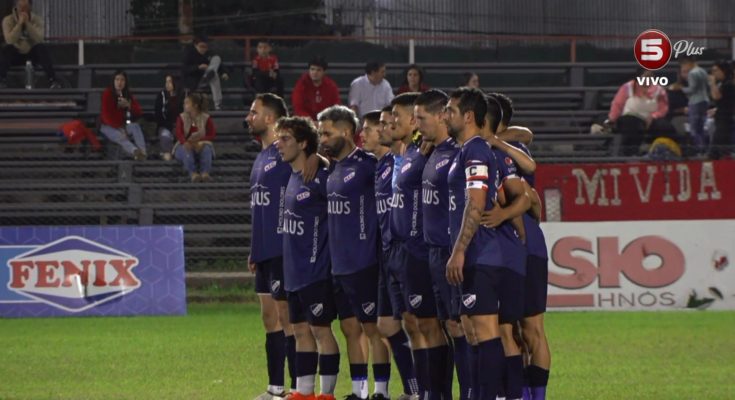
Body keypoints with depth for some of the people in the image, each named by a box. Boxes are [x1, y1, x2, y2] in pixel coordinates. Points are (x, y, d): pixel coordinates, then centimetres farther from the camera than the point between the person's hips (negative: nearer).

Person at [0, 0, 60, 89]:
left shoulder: (37, 19, -8)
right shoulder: (8, 20, -10)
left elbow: (39, 39, -22)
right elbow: (10, 40, -24)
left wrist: (27, 23, -28)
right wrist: (20, 23, -28)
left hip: (33, 54, 1)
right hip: (16, 54, -1)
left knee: (41, 47, -31)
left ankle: (52, 80, -33)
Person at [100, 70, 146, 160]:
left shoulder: (128, 95, 4)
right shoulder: (107, 94, -10)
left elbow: (139, 112, 1)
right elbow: (106, 115, -16)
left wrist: (128, 105, -19)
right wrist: (118, 128, -24)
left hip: (122, 125, 5)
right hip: (108, 126, -5)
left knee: (136, 126, -26)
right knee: (121, 137, -34)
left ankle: (142, 152, -46)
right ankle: (136, 152, -63)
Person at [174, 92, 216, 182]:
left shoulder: (206, 118, 2)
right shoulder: (182, 118, 4)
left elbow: (212, 135, -7)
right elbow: (179, 133, -14)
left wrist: (200, 141, -26)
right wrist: (185, 143, -37)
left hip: (200, 146, 0)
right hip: (185, 146, 0)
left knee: (206, 149, -35)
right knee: (186, 150, -36)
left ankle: (205, 173, -55)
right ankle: (193, 173, -57)